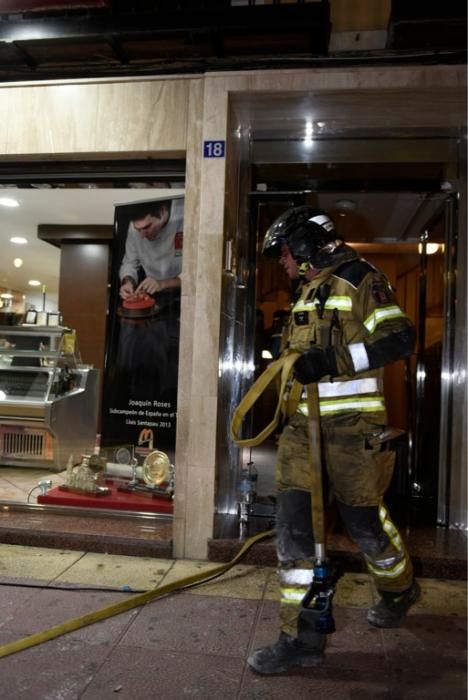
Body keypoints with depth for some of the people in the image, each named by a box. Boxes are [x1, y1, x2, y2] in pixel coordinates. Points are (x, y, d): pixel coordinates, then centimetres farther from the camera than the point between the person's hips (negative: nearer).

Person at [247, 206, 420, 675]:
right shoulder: (307, 292, 18)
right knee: (294, 522, 0)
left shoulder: (358, 279, -7)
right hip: (306, 421, 7)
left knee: (363, 518, 7)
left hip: (352, 421, -7)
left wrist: (333, 360, -25)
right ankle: (301, 637, 10)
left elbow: (400, 338, -17)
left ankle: (400, 591, 38)